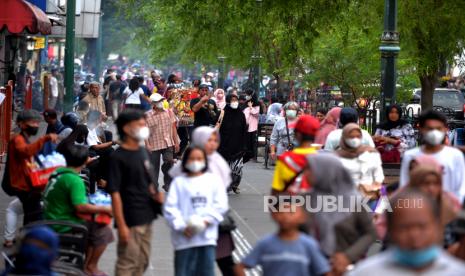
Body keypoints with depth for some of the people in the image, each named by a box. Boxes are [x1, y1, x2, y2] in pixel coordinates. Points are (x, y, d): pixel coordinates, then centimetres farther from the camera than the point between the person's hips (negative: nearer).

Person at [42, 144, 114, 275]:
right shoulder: (74, 180, -21)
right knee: (103, 231, -4)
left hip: (52, 222, 9)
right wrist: (104, 209, -16)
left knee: (91, 227, 23)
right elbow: (81, 207, -27)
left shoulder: (58, 172, 6)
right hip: (63, 227, -9)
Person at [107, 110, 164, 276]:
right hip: (130, 220, -8)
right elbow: (115, 193, -16)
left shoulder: (143, 153, 10)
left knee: (142, 262, 17)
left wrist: (156, 194, 1)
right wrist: (121, 225, -20)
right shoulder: (118, 157, -13)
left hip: (146, 217, 8)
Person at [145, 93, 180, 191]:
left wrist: (176, 142, 7)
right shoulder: (147, 116, -5)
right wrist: (147, 145, -13)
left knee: (169, 163, -8)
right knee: (154, 166, 8)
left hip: (168, 144, 2)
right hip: (154, 145, -2)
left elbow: (173, 128, 9)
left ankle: (168, 184, 7)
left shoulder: (169, 112, 5)